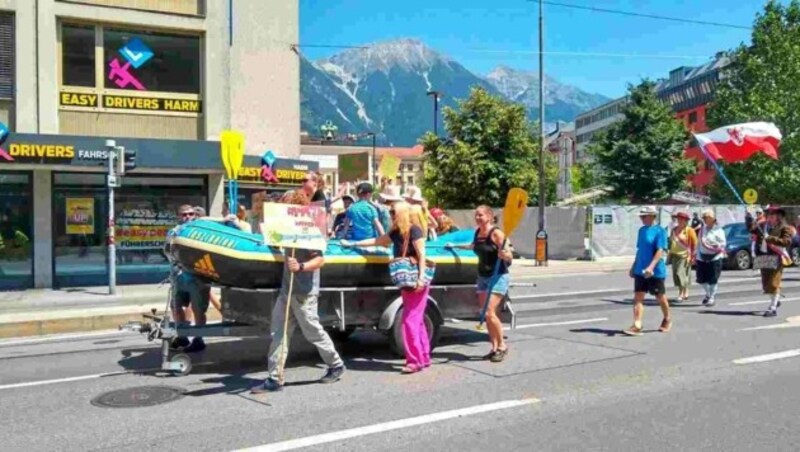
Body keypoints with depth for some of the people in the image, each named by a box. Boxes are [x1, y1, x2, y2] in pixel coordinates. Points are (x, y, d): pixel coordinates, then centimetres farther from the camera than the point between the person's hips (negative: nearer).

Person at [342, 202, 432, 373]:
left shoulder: (414, 230, -11)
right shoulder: (396, 233, 12)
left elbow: (422, 255, -16)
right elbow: (376, 241, 22)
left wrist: (421, 278, -23)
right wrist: (353, 243, 25)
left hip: (417, 282, -8)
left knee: (410, 320, -11)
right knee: (417, 320, 11)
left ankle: (415, 360, -7)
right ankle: (424, 357, 18)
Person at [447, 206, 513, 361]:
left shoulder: (496, 233, -13)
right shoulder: (477, 233, 8)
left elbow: (509, 257, -14)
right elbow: (473, 246, 31)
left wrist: (503, 255, -36)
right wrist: (455, 245, 41)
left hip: (498, 277, -7)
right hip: (482, 277, 7)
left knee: (489, 313, -15)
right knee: (486, 315, 4)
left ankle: (502, 345, 0)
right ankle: (494, 347, 12)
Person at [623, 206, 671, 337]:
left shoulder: (659, 231, -12)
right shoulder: (641, 230, 9)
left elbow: (660, 251, -20)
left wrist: (651, 267, -30)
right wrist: (634, 267, 18)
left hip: (655, 272, -6)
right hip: (640, 271, 6)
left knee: (660, 297, 10)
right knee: (638, 297, -3)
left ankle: (667, 320, 34)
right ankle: (637, 325, -5)